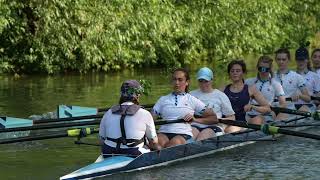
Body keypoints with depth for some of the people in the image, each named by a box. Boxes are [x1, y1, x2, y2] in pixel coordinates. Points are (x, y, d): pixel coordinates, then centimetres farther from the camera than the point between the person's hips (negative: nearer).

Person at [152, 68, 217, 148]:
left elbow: (214, 118, 13)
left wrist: (195, 120, -2)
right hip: (164, 133, 2)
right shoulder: (163, 99, 25)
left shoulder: (192, 100, 17)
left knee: (175, 142, -40)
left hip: (183, 134, -2)